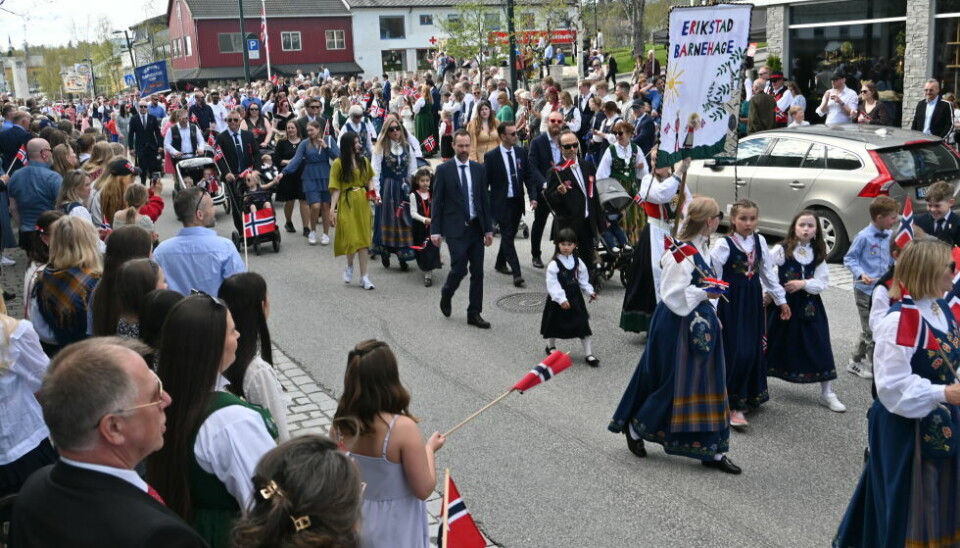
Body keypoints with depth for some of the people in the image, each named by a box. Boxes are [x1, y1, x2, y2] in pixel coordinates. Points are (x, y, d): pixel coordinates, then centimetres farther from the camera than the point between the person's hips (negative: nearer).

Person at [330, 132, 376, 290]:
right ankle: (349, 266, 23)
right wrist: (333, 209, -11)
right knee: (351, 237, -8)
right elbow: (336, 188, -6)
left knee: (364, 238, 2)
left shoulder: (364, 161, 8)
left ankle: (364, 277, 7)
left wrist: (373, 191, -2)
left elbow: (370, 179, 19)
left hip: (363, 203, 4)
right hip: (347, 204, -4)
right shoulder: (339, 163, -4)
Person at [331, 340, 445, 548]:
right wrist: (429, 448, -6)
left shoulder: (340, 425, -13)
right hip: (395, 530, -4)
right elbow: (424, 489, -21)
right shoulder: (403, 428, -29)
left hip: (355, 521, 5)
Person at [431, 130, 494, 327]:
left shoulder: (479, 169, 8)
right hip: (455, 229, -4)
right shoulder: (444, 169, -2)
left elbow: (485, 200, 10)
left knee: (478, 272, 5)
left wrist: (488, 229, 6)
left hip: (476, 227, 4)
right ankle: (446, 294, 22)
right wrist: (435, 230, -7)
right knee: (459, 268, -10)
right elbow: (437, 202, -2)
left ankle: (474, 313, 14)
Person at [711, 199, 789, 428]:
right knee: (736, 352, -10)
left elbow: (768, 272, 15)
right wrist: (711, 309, -15)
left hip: (753, 301, 6)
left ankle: (749, 396, 26)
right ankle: (734, 407, -2)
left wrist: (781, 299, 18)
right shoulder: (723, 244, -11)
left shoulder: (759, 241, 6)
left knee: (753, 350, 9)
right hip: (731, 303, -6)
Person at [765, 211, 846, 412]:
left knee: (819, 346, 1)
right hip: (784, 304, -2)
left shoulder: (818, 254, 4)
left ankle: (827, 393, 11)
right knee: (773, 343, 10)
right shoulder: (781, 250, -6)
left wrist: (803, 284, -18)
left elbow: (823, 282, -2)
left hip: (809, 306, 3)